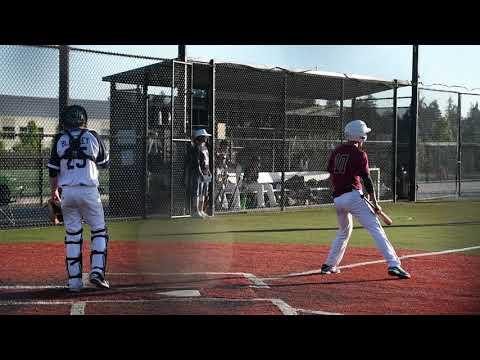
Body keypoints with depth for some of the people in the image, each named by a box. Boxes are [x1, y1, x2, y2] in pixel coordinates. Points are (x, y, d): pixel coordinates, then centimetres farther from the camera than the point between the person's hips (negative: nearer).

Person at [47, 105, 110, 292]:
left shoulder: (59, 139, 2)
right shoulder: (92, 136, 1)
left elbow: (53, 170, 3)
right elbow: (104, 162, 13)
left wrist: (53, 191, 16)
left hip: (67, 192, 2)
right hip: (89, 191, -2)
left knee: (72, 235, 7)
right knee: (99, 231, 9)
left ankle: (74, 280, 7)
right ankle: (97, 271, -6)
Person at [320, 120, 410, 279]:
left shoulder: (336, 151, 13)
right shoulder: (359, 154, -6)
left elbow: (331, 177, 16)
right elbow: (367, 180, -8)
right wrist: (375, 203, -3)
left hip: (337, 198, 7)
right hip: (353, 196, -7)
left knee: (344, 231, 26)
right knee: (376, 228, -9)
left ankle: (329, 265, 27)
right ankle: (393, 265, -18)